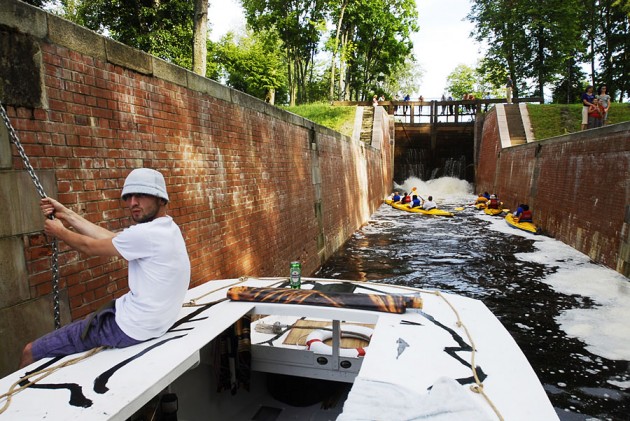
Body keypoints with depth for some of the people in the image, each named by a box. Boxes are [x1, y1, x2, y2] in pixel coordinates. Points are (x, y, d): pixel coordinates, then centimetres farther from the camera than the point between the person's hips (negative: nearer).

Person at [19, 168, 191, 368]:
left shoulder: (147, 234, -23)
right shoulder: (165, 228, 6)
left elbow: (90, 246, -9)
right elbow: (110, 237, 10)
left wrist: (59, 232, 10)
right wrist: (66, 214, 14)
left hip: (130, 328, -10)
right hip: (150, 321, 10)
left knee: (31, 352, 3)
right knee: (75, 325, 32)